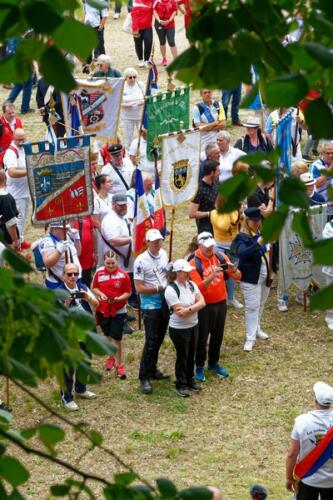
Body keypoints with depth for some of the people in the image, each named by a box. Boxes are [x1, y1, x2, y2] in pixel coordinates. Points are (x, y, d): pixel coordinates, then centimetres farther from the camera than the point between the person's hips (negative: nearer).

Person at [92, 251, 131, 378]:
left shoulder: (123, 275, -12)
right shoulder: (99, 273, -4)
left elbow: (128, 293, -6)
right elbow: (94, 288, 6)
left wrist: (118, 299, -22)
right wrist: (100, 294, -13)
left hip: (118, 311, -3)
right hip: (103, 310, 3)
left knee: (116, 339, -2)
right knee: (108, 336, 19)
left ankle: (119, 364, 11)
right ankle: (111, 357, 41)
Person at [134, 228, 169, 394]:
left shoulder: (163, 254, 4)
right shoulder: (141, 261, -17)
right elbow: (139, 288, -18)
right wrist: (159, 288, -19)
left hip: (165, 304, 7)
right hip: (150, 306, -7)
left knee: (158, 340, 16)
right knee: (151, 342, -7)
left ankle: (152, 370, 30)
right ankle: (144, 378, 0)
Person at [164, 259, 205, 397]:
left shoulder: (191, 284, 0)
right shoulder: (171, 290, -22)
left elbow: (202, 302, -8)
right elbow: (180, 313, -25)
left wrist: (188, 309, -21)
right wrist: (195, 307, -14)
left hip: (194, 326, 6)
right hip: (179, 329, -6)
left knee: (191, 355, 17)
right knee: (182, 357, 6)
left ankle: (190, 379, 34)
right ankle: (181, 384, 20)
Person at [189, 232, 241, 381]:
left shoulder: (220, 257, -2)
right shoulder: (194, 263, -15)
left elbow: (237, 277, -2)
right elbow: (198, 287, -25)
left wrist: (233, 269, -25)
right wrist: (212, 276, -39)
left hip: (221, 303, 5)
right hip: (204, 306, -4)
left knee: (217, 335, 17)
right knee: (202, 337, 6)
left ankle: (214, 363, 34)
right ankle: (199, 367, 19)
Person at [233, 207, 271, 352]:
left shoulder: (262, 233, 3)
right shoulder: (242, 237, -16)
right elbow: (241, 253, -35)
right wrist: (258, 244, -46)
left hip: (265, 275, 6)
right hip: (251, 277, -6)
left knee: (261, 304, 20)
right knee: (252, 306, -4)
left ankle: (256, 329, 39)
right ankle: (250, 339, 3)